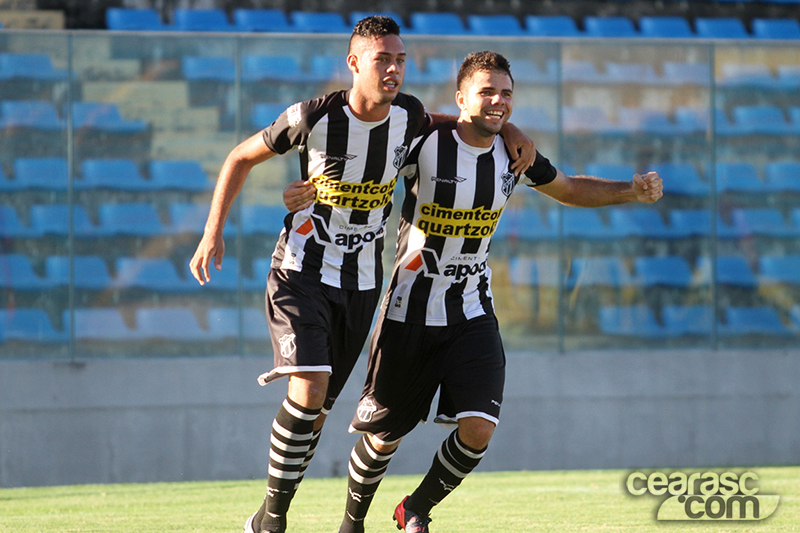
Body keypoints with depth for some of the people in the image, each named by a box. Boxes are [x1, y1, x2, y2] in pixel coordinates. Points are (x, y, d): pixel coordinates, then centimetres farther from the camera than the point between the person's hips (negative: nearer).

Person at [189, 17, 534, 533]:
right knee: (309, 388, -23)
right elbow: (242, 158, -2)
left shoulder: (408, 114, -4)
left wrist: (509, 130, 6)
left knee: (317, 410, 7)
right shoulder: (314, 118, -16)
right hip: (302, 272, -5)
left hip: (362, 283, 5)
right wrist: (213, 232, -9)